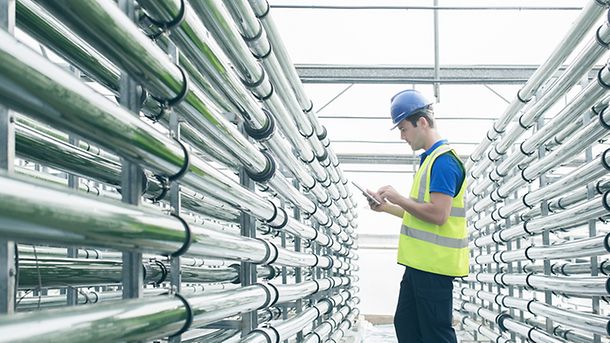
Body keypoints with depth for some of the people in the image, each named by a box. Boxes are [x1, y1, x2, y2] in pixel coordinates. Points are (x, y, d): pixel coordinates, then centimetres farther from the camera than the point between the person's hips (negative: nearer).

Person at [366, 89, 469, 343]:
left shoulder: (443, 160, -15)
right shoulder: (429, 159, 17)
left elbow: (438, 215, -23)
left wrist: (398, 198, -13)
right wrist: (387, 208, 13)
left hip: (435, 265, -10)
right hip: (419, 264, 10)